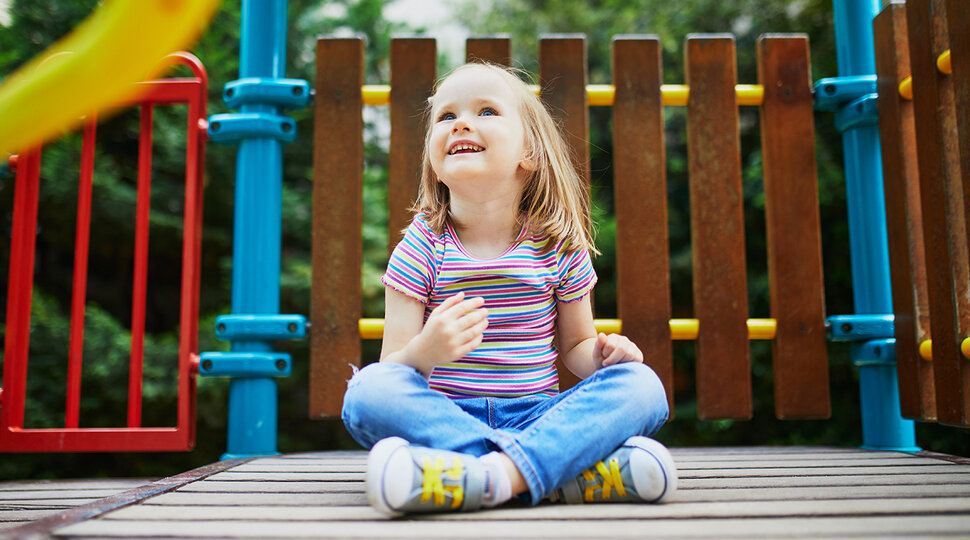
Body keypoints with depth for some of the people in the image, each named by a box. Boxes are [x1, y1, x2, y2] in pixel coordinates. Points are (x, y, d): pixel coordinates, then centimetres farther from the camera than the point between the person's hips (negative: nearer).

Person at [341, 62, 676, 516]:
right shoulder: (423, 246, -2)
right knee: (368, 389, -30)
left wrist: (602, 355, -8)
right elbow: (390, 366, -5)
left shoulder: (559, 245, 2)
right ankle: (570, 472, -36)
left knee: (642, 384, -20)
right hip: (445, 417, -1)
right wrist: (423, 352, -28)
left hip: (536, 415, 1)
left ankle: (495, 475, -39)